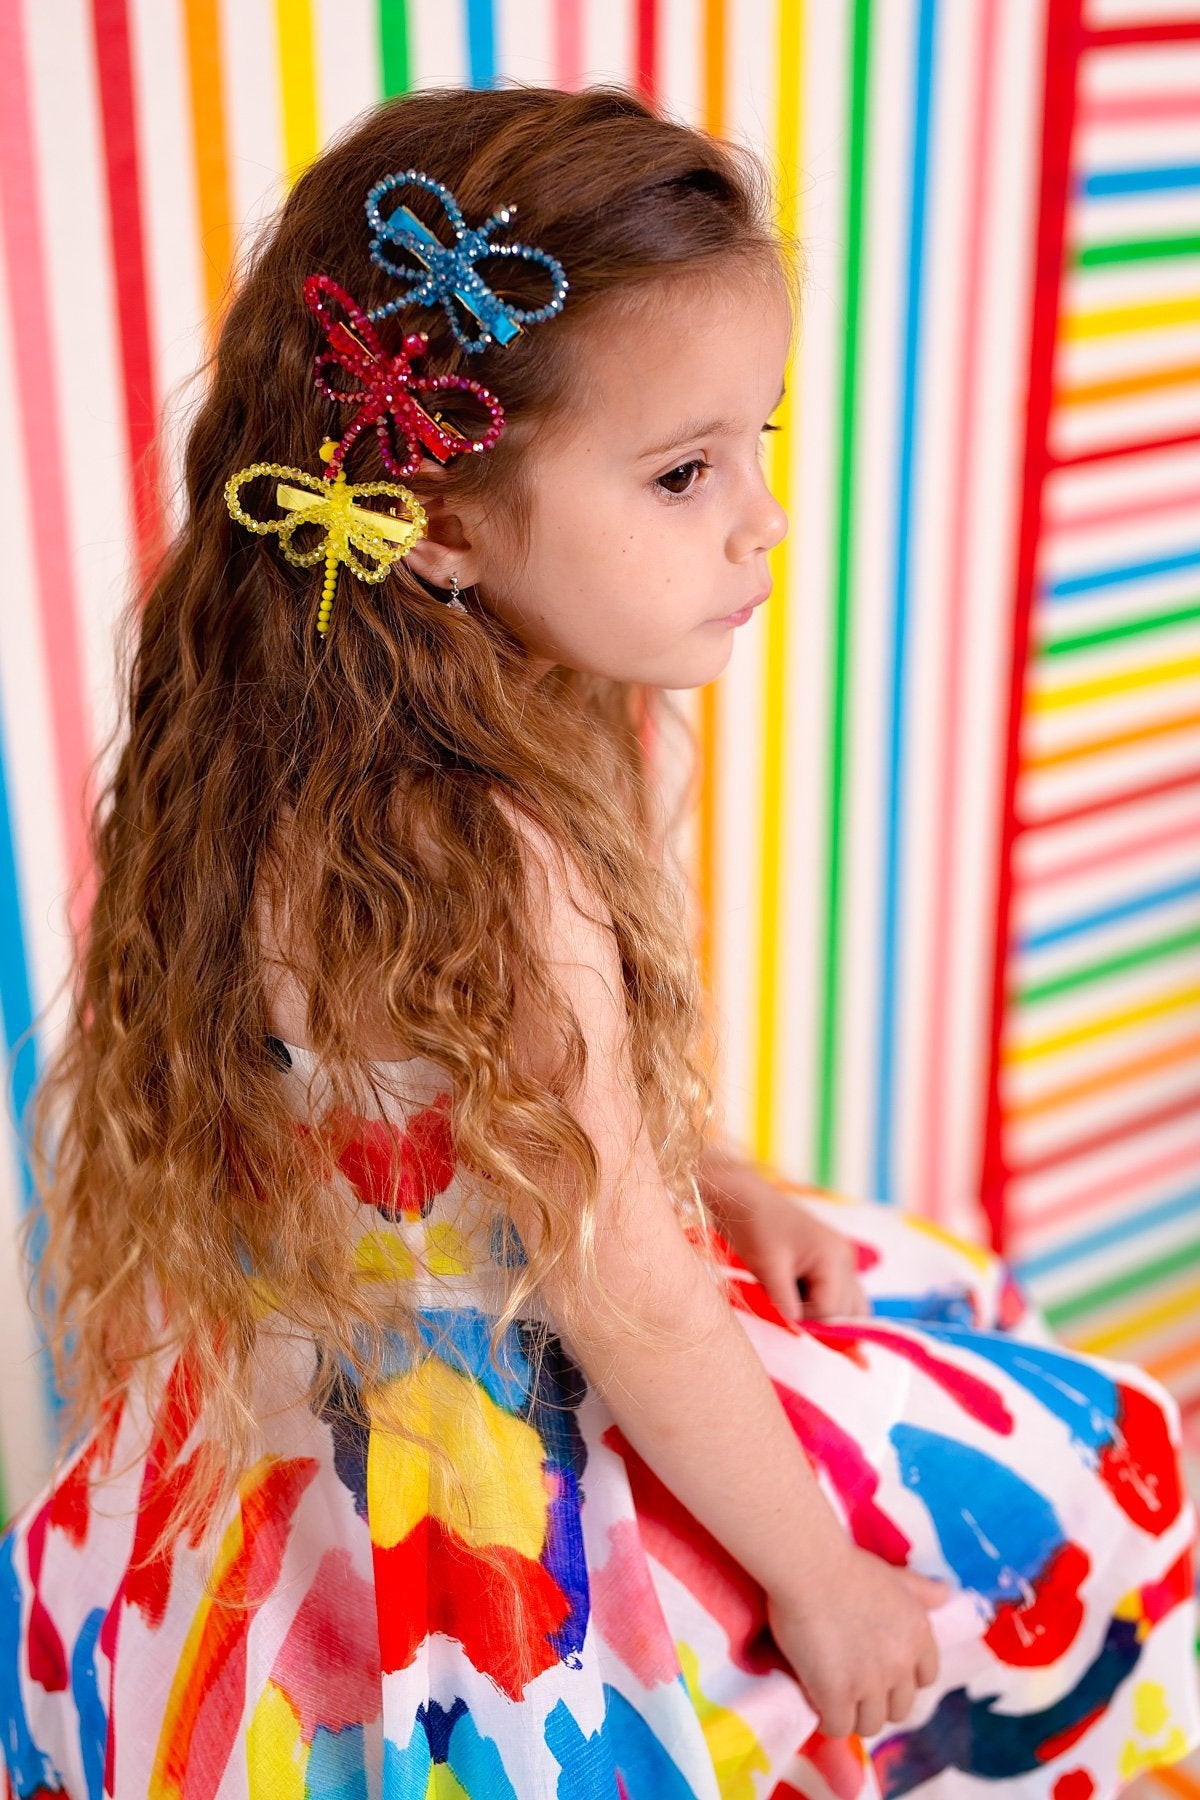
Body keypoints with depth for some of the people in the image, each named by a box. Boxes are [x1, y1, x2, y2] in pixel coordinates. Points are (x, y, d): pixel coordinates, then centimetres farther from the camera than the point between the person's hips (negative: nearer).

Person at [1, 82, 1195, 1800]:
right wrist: (819, 1583, -13)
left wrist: (718, 1184, 4)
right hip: (469, 1463, -8)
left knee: (934, 1294, 25)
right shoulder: (494, 862, -36)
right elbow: (629, 1309, -26)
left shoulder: (316, 753, -8)